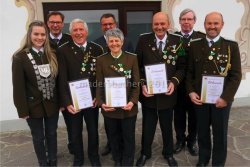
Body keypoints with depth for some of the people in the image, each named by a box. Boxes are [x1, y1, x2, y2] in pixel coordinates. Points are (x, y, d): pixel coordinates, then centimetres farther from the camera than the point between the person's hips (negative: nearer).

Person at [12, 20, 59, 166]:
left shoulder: (52, 55, 0)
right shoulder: (20, 57, -12)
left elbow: (58, 80, 2)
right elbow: (18, 86, -11)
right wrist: (22, 109, -11)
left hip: (52, 104, 3)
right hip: (33, 105, -3)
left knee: (52, 134, 19)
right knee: (38, 137, 15)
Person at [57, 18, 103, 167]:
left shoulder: (97, 49, -2)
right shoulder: (63, 51, -6)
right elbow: (62, 79, -10)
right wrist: (67, 102, -15)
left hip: (92, 99, 1)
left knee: (93, 131, 17)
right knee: (76, 132, 17)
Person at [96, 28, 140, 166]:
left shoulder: (132, 58, -1)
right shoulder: (101, 60, 0)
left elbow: (136, 84, -4)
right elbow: (100, 85, -1)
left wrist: (132, 101, -17)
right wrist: (101, 103, -14)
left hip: (128, 107, -1)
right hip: (109, 107, 1)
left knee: (129, 138, 13)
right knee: (113, 138, 18)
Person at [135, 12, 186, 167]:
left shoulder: (177, 41, -4)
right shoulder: (144, 40, -5)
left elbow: (182, 66, -1)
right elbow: (137, 65, -2)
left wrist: (174, 82, -16)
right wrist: (142, 84, -13)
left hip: (167, 93, 1)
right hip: (148, 92, 0)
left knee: (167, 126, 19)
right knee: (147, 126, 17)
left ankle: (169, 153, 43)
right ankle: (145, 153, 40)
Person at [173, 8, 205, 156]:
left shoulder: (203, 38, -2)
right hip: (178, 84, 1)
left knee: (194, 115, 15)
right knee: (179, 115, 14)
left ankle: (192, 141, 36)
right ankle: (180, 140, 35)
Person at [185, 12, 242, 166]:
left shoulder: (232, 46, -2)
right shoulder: (195, 46, 2)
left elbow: (236, 75, -5)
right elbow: (189, 72, 4)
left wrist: (225, 97, -14)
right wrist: (191, 92, -8)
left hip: (221, 99, -1)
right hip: (200, 98, 1)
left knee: (220, 133, 11)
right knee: (202, 131, 14)